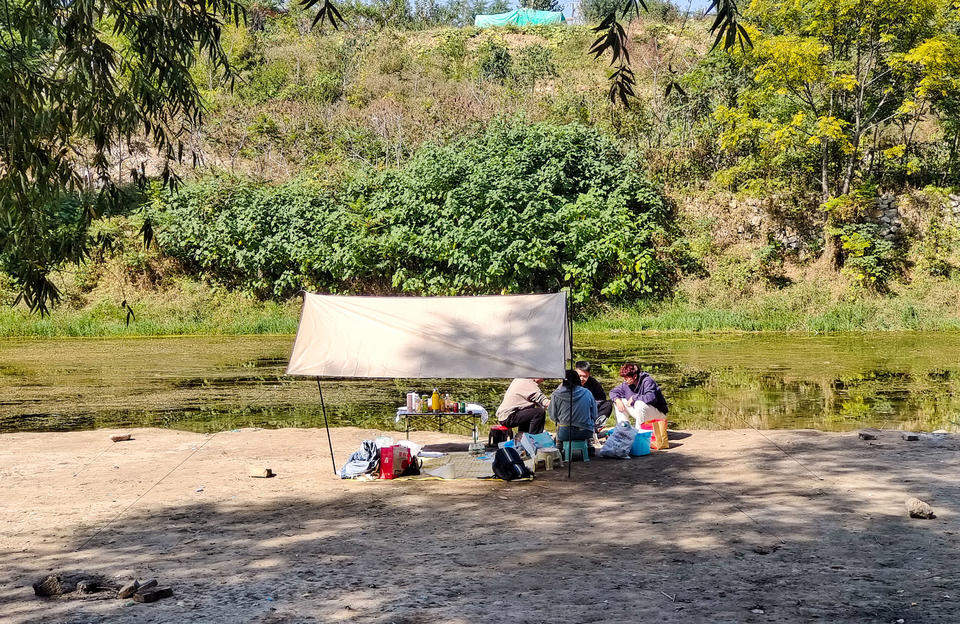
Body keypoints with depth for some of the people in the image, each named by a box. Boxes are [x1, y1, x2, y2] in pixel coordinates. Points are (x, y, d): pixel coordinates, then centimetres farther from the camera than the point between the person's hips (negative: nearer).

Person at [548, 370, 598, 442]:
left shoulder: (556, 395, -3)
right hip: (585, 433, 1)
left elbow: (552, 416, 5)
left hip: (564, 434, -1)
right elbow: (594, 415, 7)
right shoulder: (587, 393, 1)